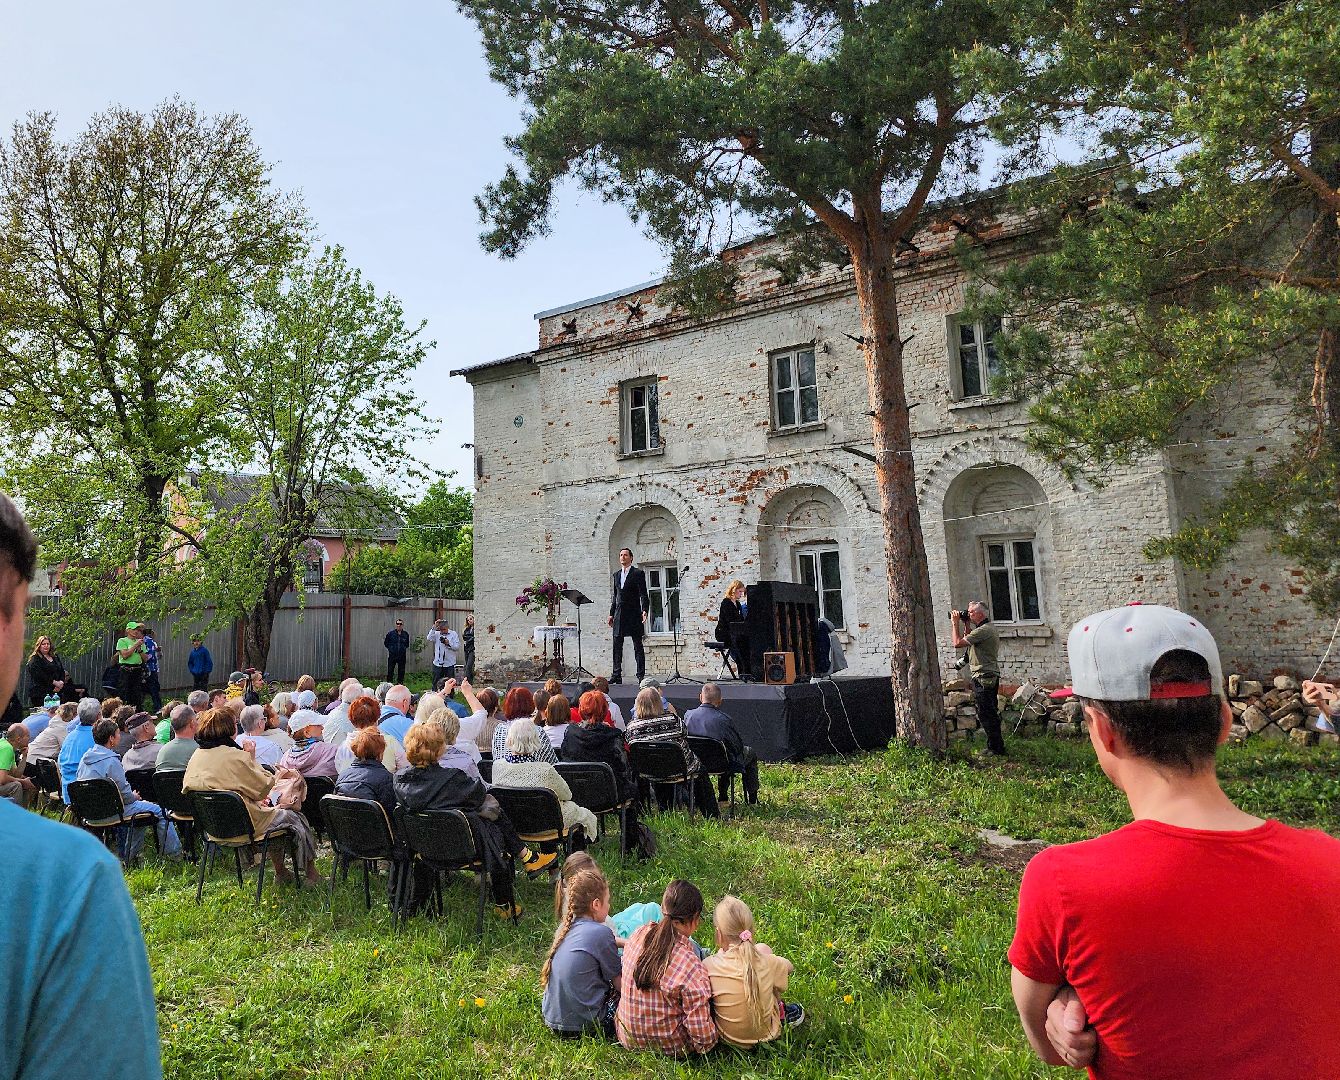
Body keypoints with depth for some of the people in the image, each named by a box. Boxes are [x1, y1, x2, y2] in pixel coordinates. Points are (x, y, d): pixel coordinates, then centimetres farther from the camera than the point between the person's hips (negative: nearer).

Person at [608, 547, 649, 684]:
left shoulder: (638, 573, -2)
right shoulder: (616, 575, 16)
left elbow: (643, 595, -8)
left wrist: (645, 610, -21)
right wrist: (611, 614, 14)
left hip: (633, 614, -6)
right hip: (619, 615, 6)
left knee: (638, 646, -1)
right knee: (617, 645, 5)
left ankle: (641, 675, 2)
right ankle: (617, 675, 10)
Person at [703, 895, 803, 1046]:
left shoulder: (708, 966, -26)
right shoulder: (767, 962, -22)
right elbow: (789, 967, 1)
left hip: (728, 1038, 0)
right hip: (766, 1033, 0)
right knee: (763, 948, 10)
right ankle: (780, 1011, 27)